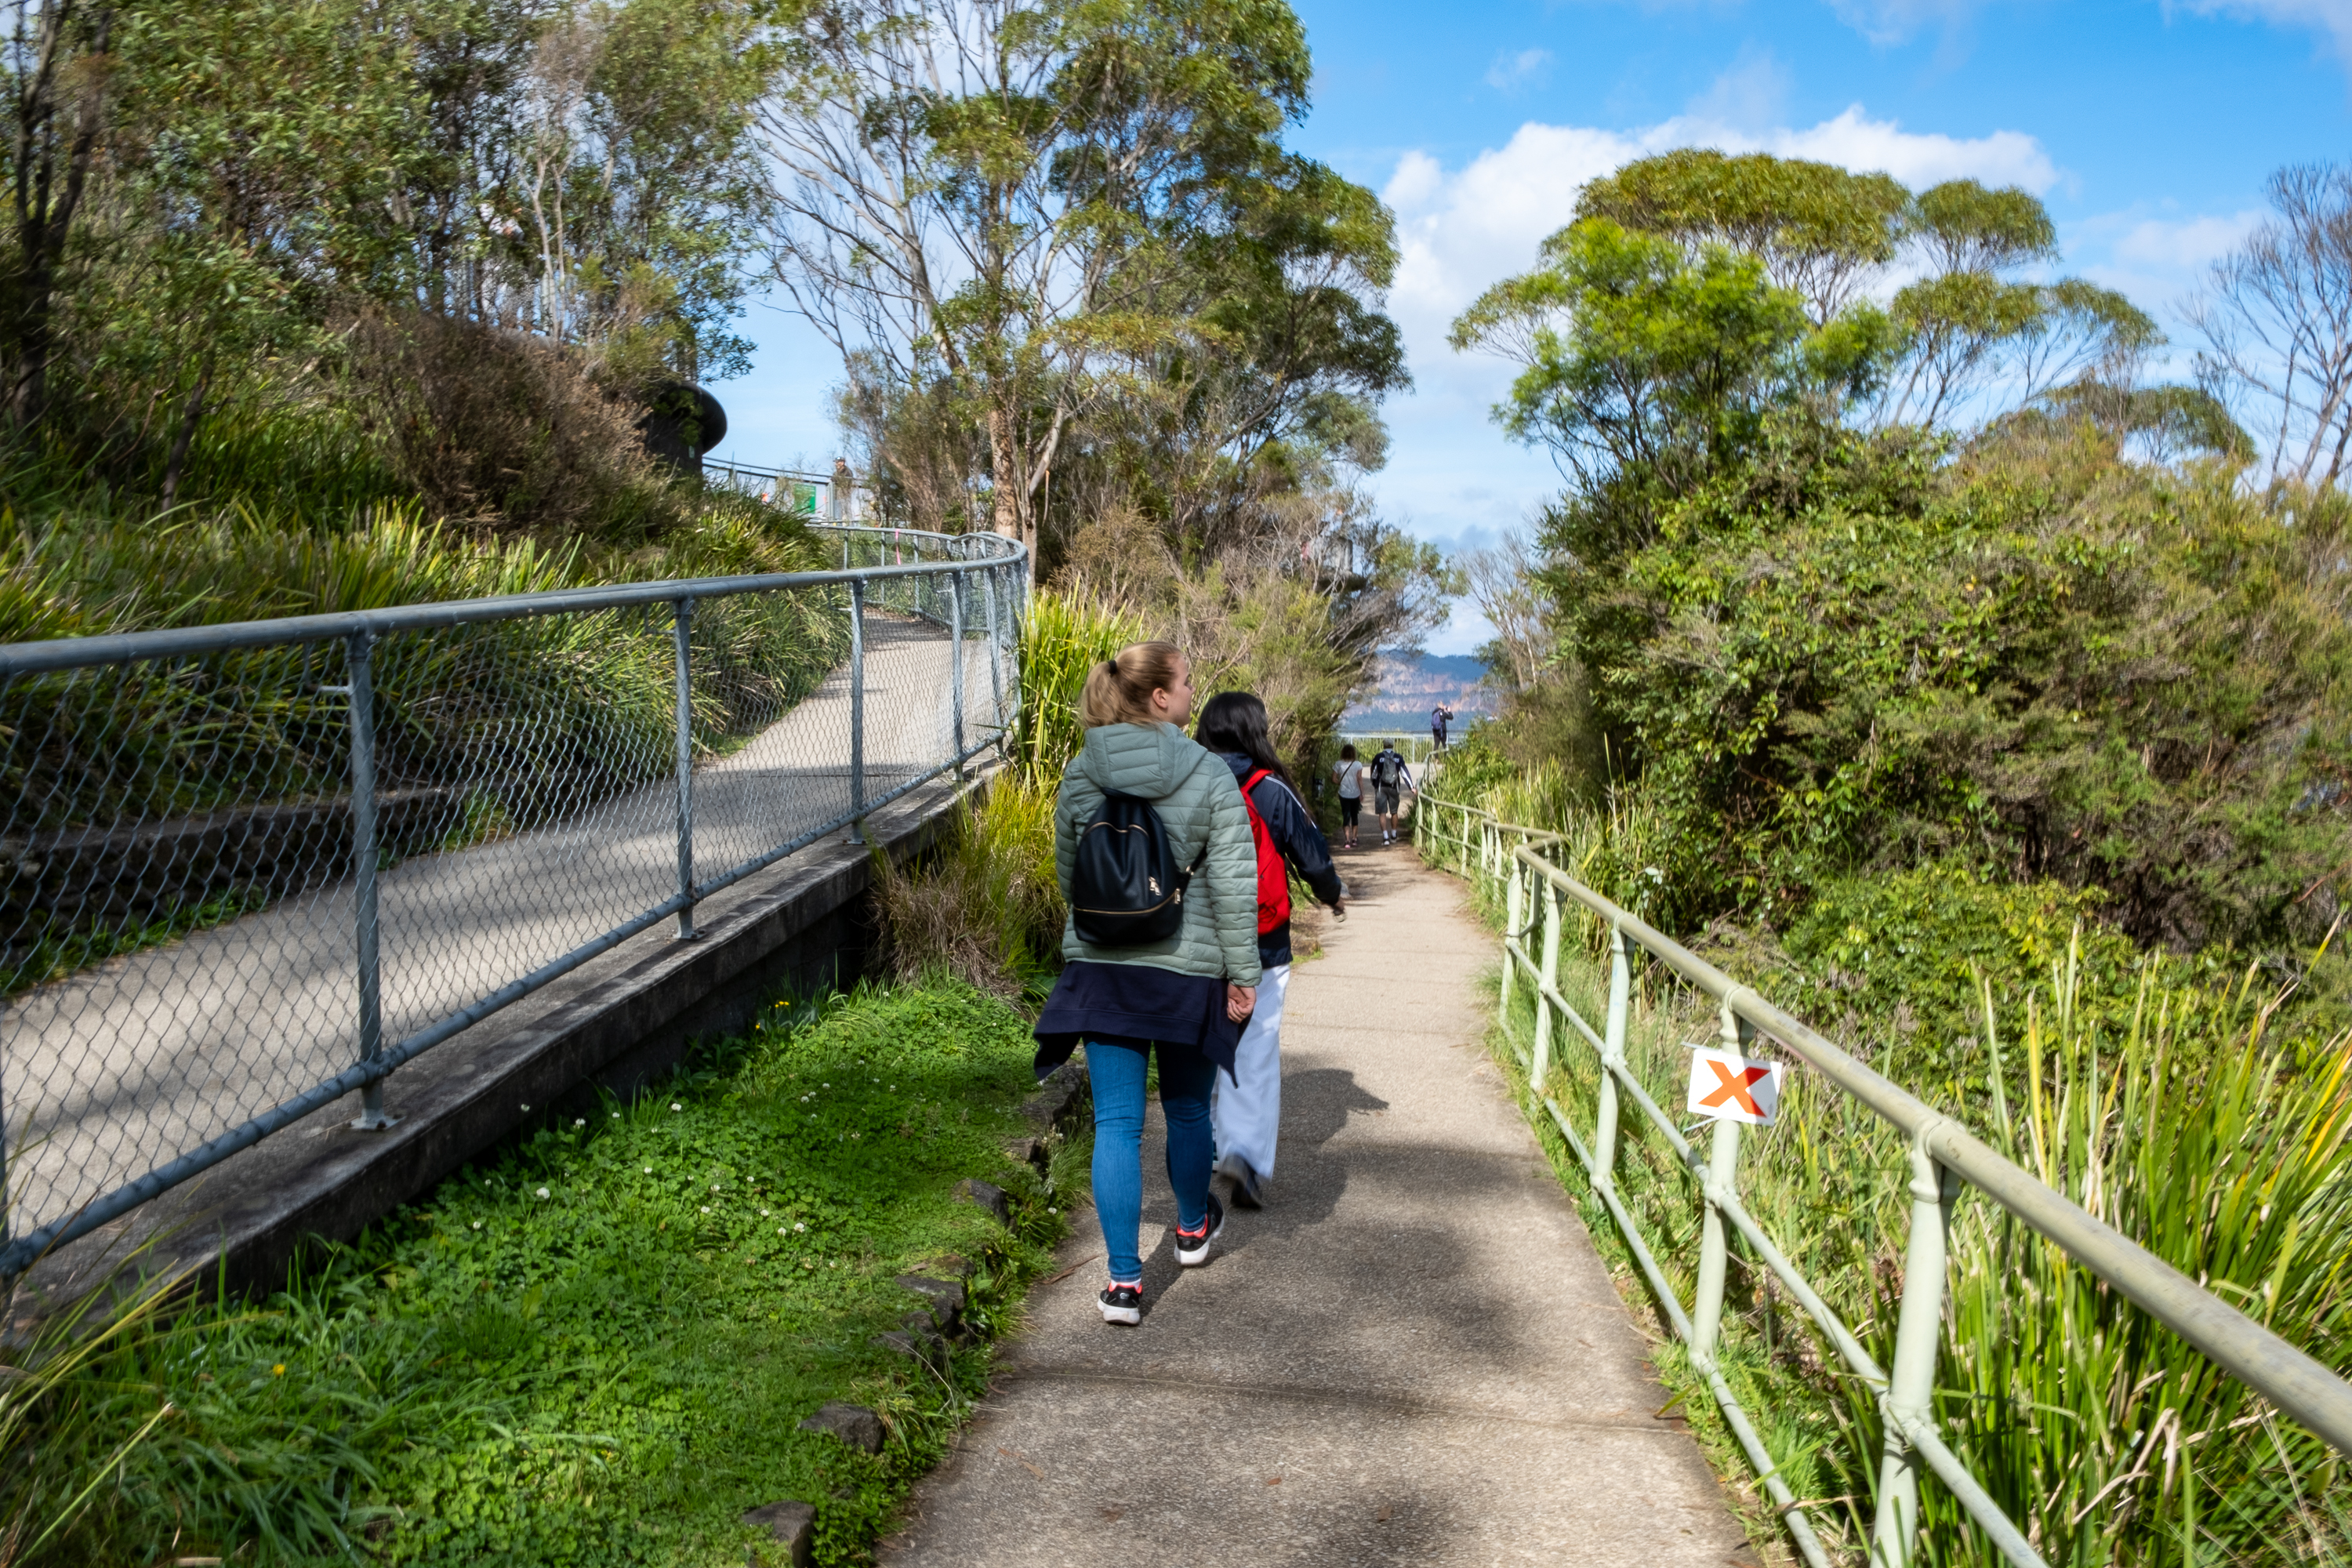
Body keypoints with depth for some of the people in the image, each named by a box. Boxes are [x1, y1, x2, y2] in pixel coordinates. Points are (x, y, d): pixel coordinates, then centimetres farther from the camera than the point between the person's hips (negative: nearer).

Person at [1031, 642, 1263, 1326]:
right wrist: (1243, 973, -4)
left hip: (1101, 967, 2)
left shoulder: (1078, 776, 0)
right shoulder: (1209, 777, -11)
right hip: (1188, 969, -2)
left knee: (1116, 1122, 5)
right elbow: (1234, 885, -11)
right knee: (1187, 1109, 20)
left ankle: (1123, 1281, 3)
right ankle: (1193, 1227, 43)